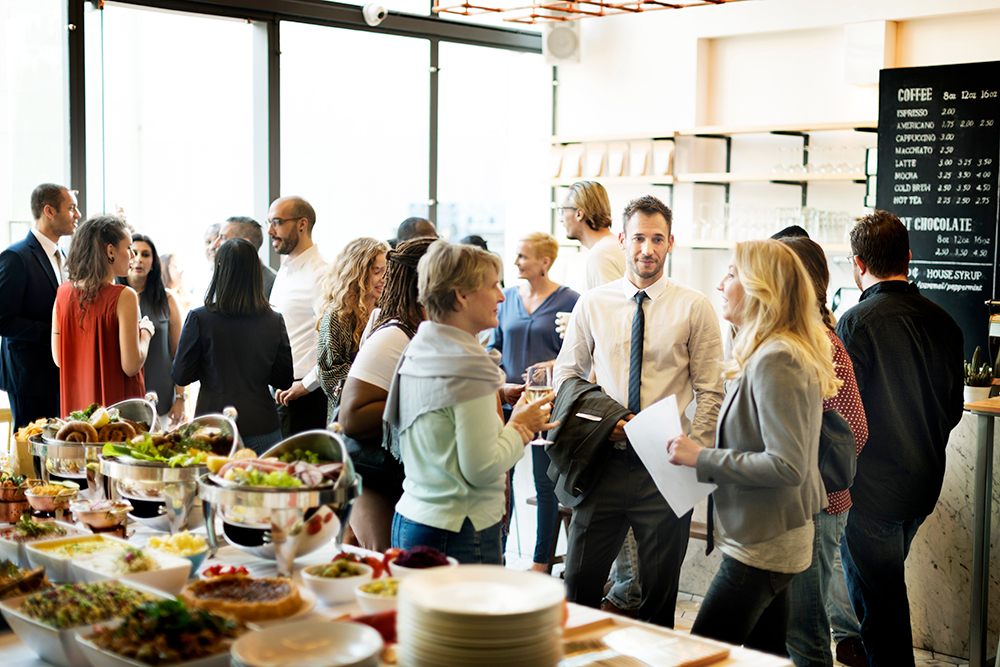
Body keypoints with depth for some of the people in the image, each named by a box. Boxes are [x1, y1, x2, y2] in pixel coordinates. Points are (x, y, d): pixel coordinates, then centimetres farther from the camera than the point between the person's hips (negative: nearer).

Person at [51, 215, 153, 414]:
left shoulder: (63, 292, 1)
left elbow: (58, 358, 7)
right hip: (117, 403, -6)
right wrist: (145, 332, 0)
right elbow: (131, 365, -16)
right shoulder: (124, 296, -16)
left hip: (77, 404, 6)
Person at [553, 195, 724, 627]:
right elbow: (566, 375, 11)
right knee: (579, 584, 6)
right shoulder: (592, 304, 5)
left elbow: (710, 393, 1)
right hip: (605, 461, 1)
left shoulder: (694, 308, 0)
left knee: (660, 594, 10)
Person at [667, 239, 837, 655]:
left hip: (762, 546, -10)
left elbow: (787, 465, -25)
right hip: (770, 540, 10)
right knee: (766, 653, 17)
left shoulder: (776, 361, -20)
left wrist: (703, 458, -19)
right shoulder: (769, 352, 12)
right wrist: (707, 454, 8)